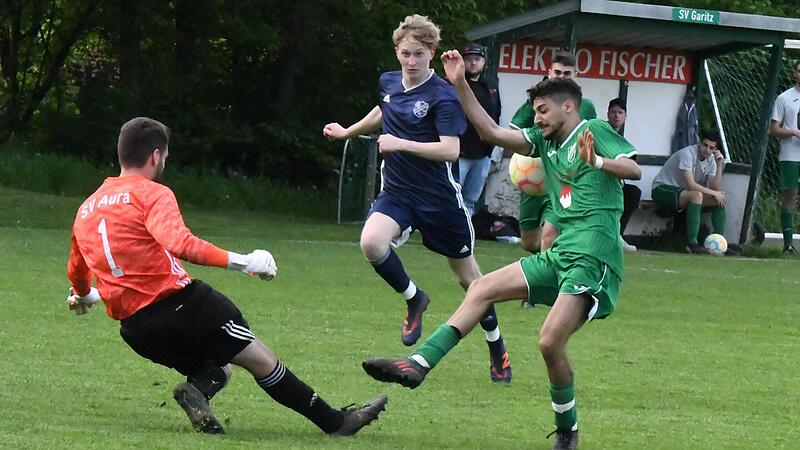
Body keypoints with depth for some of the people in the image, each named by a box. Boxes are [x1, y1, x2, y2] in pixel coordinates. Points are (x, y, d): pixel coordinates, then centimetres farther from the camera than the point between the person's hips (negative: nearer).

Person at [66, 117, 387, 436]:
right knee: (261, 360, 6)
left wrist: (83, 296, 52)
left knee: (218, 369, 22)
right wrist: (240, 262, -24)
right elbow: (178, 243, -25)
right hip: (178, 301, -7)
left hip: (132, 327, 7)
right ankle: (334, 422, 7)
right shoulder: (152, 194, -7)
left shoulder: (85, 209, 15)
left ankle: (197, 390, -12)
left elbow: (76, 271, 29)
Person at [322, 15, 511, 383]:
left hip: (439, 197, -5)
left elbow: (450, 149, -26)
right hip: (397, 192, 5)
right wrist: (349, 132, 39)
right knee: (371, 242, -26)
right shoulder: (388, 83, 4)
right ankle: (414, 300, 2)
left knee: (468, 276, 6)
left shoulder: (443, 96, -16)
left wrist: (401, 144, -29)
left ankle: (497, 351, 26)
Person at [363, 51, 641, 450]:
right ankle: (418, 364, -2)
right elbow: (491, 132, 11)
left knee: (550, 342, -17)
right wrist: (460, 85, 6)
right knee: (482, 289, 2)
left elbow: (634, 169, -11)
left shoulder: (594, 130, -1)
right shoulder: (543, 140, 19)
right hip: (560, 253, 9)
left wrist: (597, 161, -28)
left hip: (594, 256, -9)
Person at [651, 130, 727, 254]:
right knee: (696, 195, -36)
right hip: (662, 189, -8)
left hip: (683, 191, 9)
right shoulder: (688, 154, -22)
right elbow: (690, 185, -30)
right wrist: (714, 193, -24)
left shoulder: (711, 160, 2)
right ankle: (692, 244, -36)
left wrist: (719, 165, -15)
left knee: (720, 199, -3)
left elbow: (716, 188, -7)